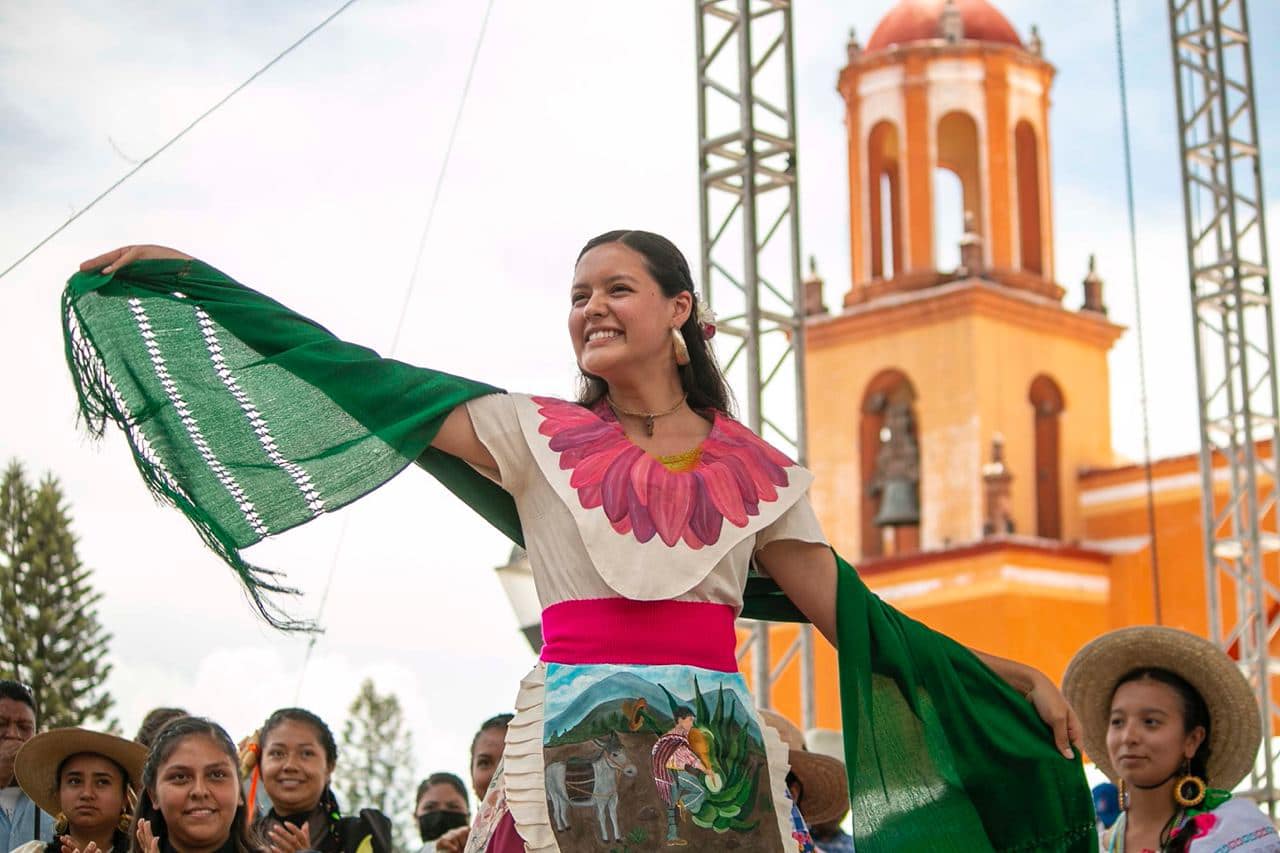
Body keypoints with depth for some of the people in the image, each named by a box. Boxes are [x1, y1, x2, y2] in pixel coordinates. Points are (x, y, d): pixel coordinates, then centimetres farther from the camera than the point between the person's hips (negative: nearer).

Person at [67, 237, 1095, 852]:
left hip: (718, 750, 1)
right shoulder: (535, 435, 10)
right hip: (572, 742, -1)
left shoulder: (756, 470, 12)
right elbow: (360, 379, 5)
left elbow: (849, 610, 13)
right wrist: (188, 278, 1)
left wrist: (1011, 679, 10)